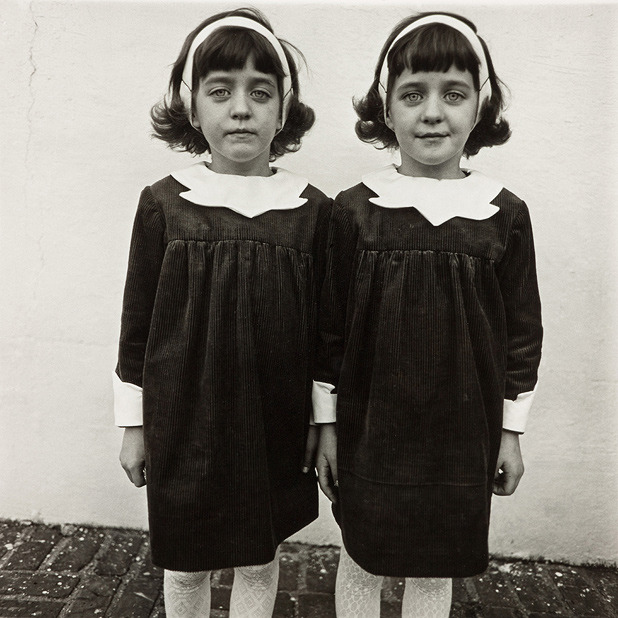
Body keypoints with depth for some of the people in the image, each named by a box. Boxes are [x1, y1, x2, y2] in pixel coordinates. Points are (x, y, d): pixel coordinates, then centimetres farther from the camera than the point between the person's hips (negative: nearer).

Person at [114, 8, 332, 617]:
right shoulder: (163, 202, -6)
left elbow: (322, 325, 1)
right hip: (184, 422, 0)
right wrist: (134, 424, 3)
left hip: (275, 424, 1)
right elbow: (137, 320, 0)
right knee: (186, 561, 18)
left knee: (260, 560, 18)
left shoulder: (311, 209, -5)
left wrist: (320, 419, 4)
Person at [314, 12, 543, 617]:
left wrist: (511, 431, 6)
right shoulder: (354, 209, -7)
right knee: (360, 563, 17)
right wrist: (326, 424, 1)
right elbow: (329, 328, -2)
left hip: (461, 436, 1)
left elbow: (523, 333, 4)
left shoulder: (505, 214, -4)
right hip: (368, 431, -1)